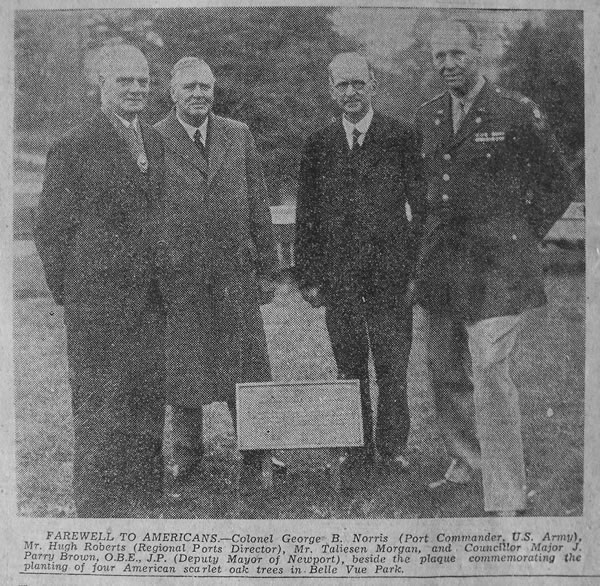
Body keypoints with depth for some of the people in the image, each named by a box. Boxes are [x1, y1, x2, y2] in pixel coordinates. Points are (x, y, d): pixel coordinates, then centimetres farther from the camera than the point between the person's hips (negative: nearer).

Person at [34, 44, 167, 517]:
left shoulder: (156, 142, 12)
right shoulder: (73, 148, -7)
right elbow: (50, 229, -4)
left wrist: (163, 281, 11)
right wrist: (68, 292, -4)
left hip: (150, 301, 6)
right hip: (97, 303, -6)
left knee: (149, 405, 13)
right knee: (99, 412, 4)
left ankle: (142, 501, 28)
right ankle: (98, 509, 19)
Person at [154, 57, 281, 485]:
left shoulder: (239, 135, 8)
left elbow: (258, 205, 8)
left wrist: (267, 269, 5)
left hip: (235, 272, 2)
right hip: (176, 276, -1)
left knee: (244, 365, 7)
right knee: (182, 366, 9)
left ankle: (256, 449, 23)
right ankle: (187, 452, 26)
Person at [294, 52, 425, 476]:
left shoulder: (401, 137, 3)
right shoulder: (319, 145, 9)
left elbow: (422, 206, 2)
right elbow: (306, 215, 8)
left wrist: (420, 267, -6)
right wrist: (308, 277, 3)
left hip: (392, 269, -2)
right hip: (338, 273, 2)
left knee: (392, 366, 2)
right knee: (349, 366, 8)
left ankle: (393, 447, 17)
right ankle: (358, 449, 20)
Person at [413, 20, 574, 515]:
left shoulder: (517, 113, -4)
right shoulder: (426, 117, 12)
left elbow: (558, 185, 3)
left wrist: (524, 236, 0)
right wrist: (429, 245, 14)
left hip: (496, 264, -6)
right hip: (441, 262, 6)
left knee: (489, 373, -11)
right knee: (445, 371, 13)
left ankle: (506, 498, 1)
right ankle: (467, 462, 35)